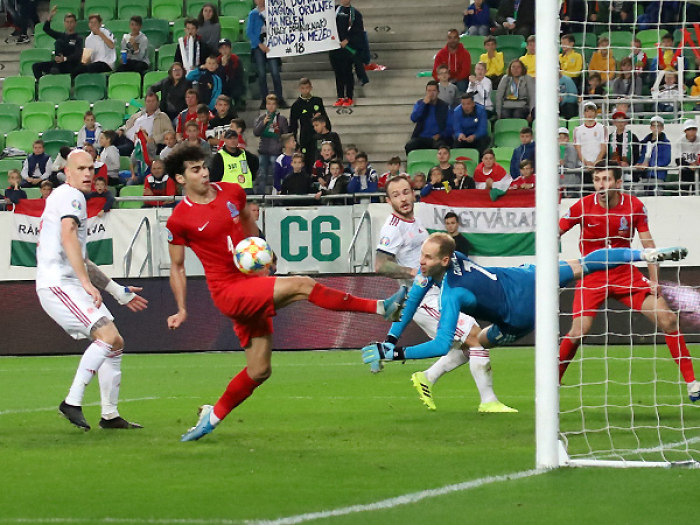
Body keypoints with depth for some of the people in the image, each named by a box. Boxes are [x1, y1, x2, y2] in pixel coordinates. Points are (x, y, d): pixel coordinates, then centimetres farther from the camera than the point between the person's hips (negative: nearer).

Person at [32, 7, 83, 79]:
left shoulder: (78, 38, 1)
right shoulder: (61, 36, 18)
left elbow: (78, 55, -13)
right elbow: (46, 29, 10)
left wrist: (65, 59, -31)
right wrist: (50, 16, -6)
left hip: (71, 66, -6)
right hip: (58, 64, 6)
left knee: (59, 42, -23)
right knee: (36, 66, -13)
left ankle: (56, 69, -36)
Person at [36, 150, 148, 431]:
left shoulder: (67, 198, 26)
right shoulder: (70, 196, -6)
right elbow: (68, 238, -24)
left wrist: (118, 291, 35)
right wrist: (87, 282, -31)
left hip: (73, 285, 10)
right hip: (58, 284, -10)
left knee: (115, 344, 10)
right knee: (108, 336, -21)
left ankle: (110, 415, 12)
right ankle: (72, 402, -20)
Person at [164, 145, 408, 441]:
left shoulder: (231, 192, 5)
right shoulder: (179, 220, -9)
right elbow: (177, 266, 3)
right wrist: (182, 310, 0)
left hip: (252, 288, 7)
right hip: (229, 292, -7)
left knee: (259, 371, 10)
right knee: (302, 286, -22)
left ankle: (212, 416, 25)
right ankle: (381, 308, -20)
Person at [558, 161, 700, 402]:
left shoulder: (635, 207, -9)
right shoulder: (583, 207, -13)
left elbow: (648, 244, -1)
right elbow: (555, 233, -3)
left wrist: (654, 279, -8)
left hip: (626, 274, 2)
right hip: (592, 277, -2)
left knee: (668, 319, -8)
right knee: (577, 332, -18)